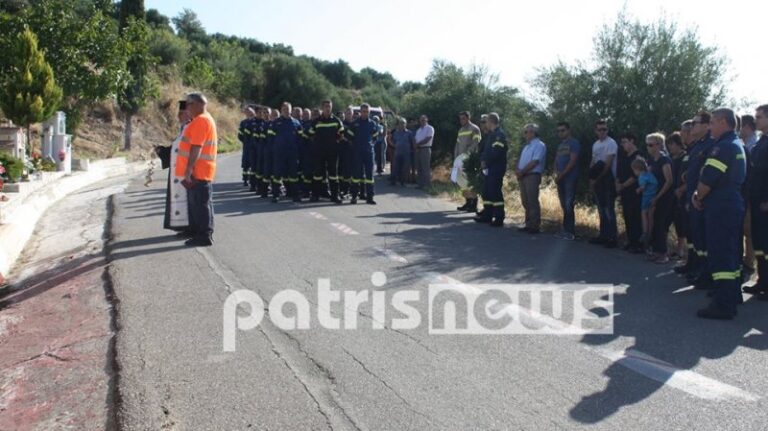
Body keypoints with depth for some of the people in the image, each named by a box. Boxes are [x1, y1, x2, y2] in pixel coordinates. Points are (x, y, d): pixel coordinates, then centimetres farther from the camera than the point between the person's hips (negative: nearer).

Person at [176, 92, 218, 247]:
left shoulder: (200, 120, -15)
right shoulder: (206, 119, 19)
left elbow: (196, 147, -22)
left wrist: (188, 170, -24)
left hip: (197, 172, -10)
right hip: (200, 171, 10)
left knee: (200, 204, -6)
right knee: (197, 204, 14)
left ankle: (204, 236, -3)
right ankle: (201, 234, 20)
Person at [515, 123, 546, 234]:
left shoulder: (539, 145, -8)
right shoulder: (527, 146, 21)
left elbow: (534, 162, -16)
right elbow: (521, 160, 18)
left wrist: (522, 172, -14)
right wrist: (517, 170, -1)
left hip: (532, 176, -9)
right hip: (523, 176, 9)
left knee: (533, 202, -8)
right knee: (525, 202, 9)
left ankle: (535, 226, -4)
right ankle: (529, 224, 15)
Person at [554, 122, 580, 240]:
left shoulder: (574, 143, -4)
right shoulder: (560, 145, 20)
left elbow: (572, 161, -12)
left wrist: (561, 174, -12)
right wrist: (556, 173, -2)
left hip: (570, 178, -8)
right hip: (560, 179, 8)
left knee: (568, 205, -10)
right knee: (564, 205, 8)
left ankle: (569, 231, -8)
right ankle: (567, 230, 13)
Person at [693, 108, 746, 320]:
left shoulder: (722, 147, -17)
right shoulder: (738, 145, 16)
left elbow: (707, 179, -22)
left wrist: (699, 197, -2)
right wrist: (700, 194, 4)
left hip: (720, 208, -10)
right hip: (735, 205, 10)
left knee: (720, 256, -8)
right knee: (732, 253, 17)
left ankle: (723, 305, -6)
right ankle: (733, 295, 27)